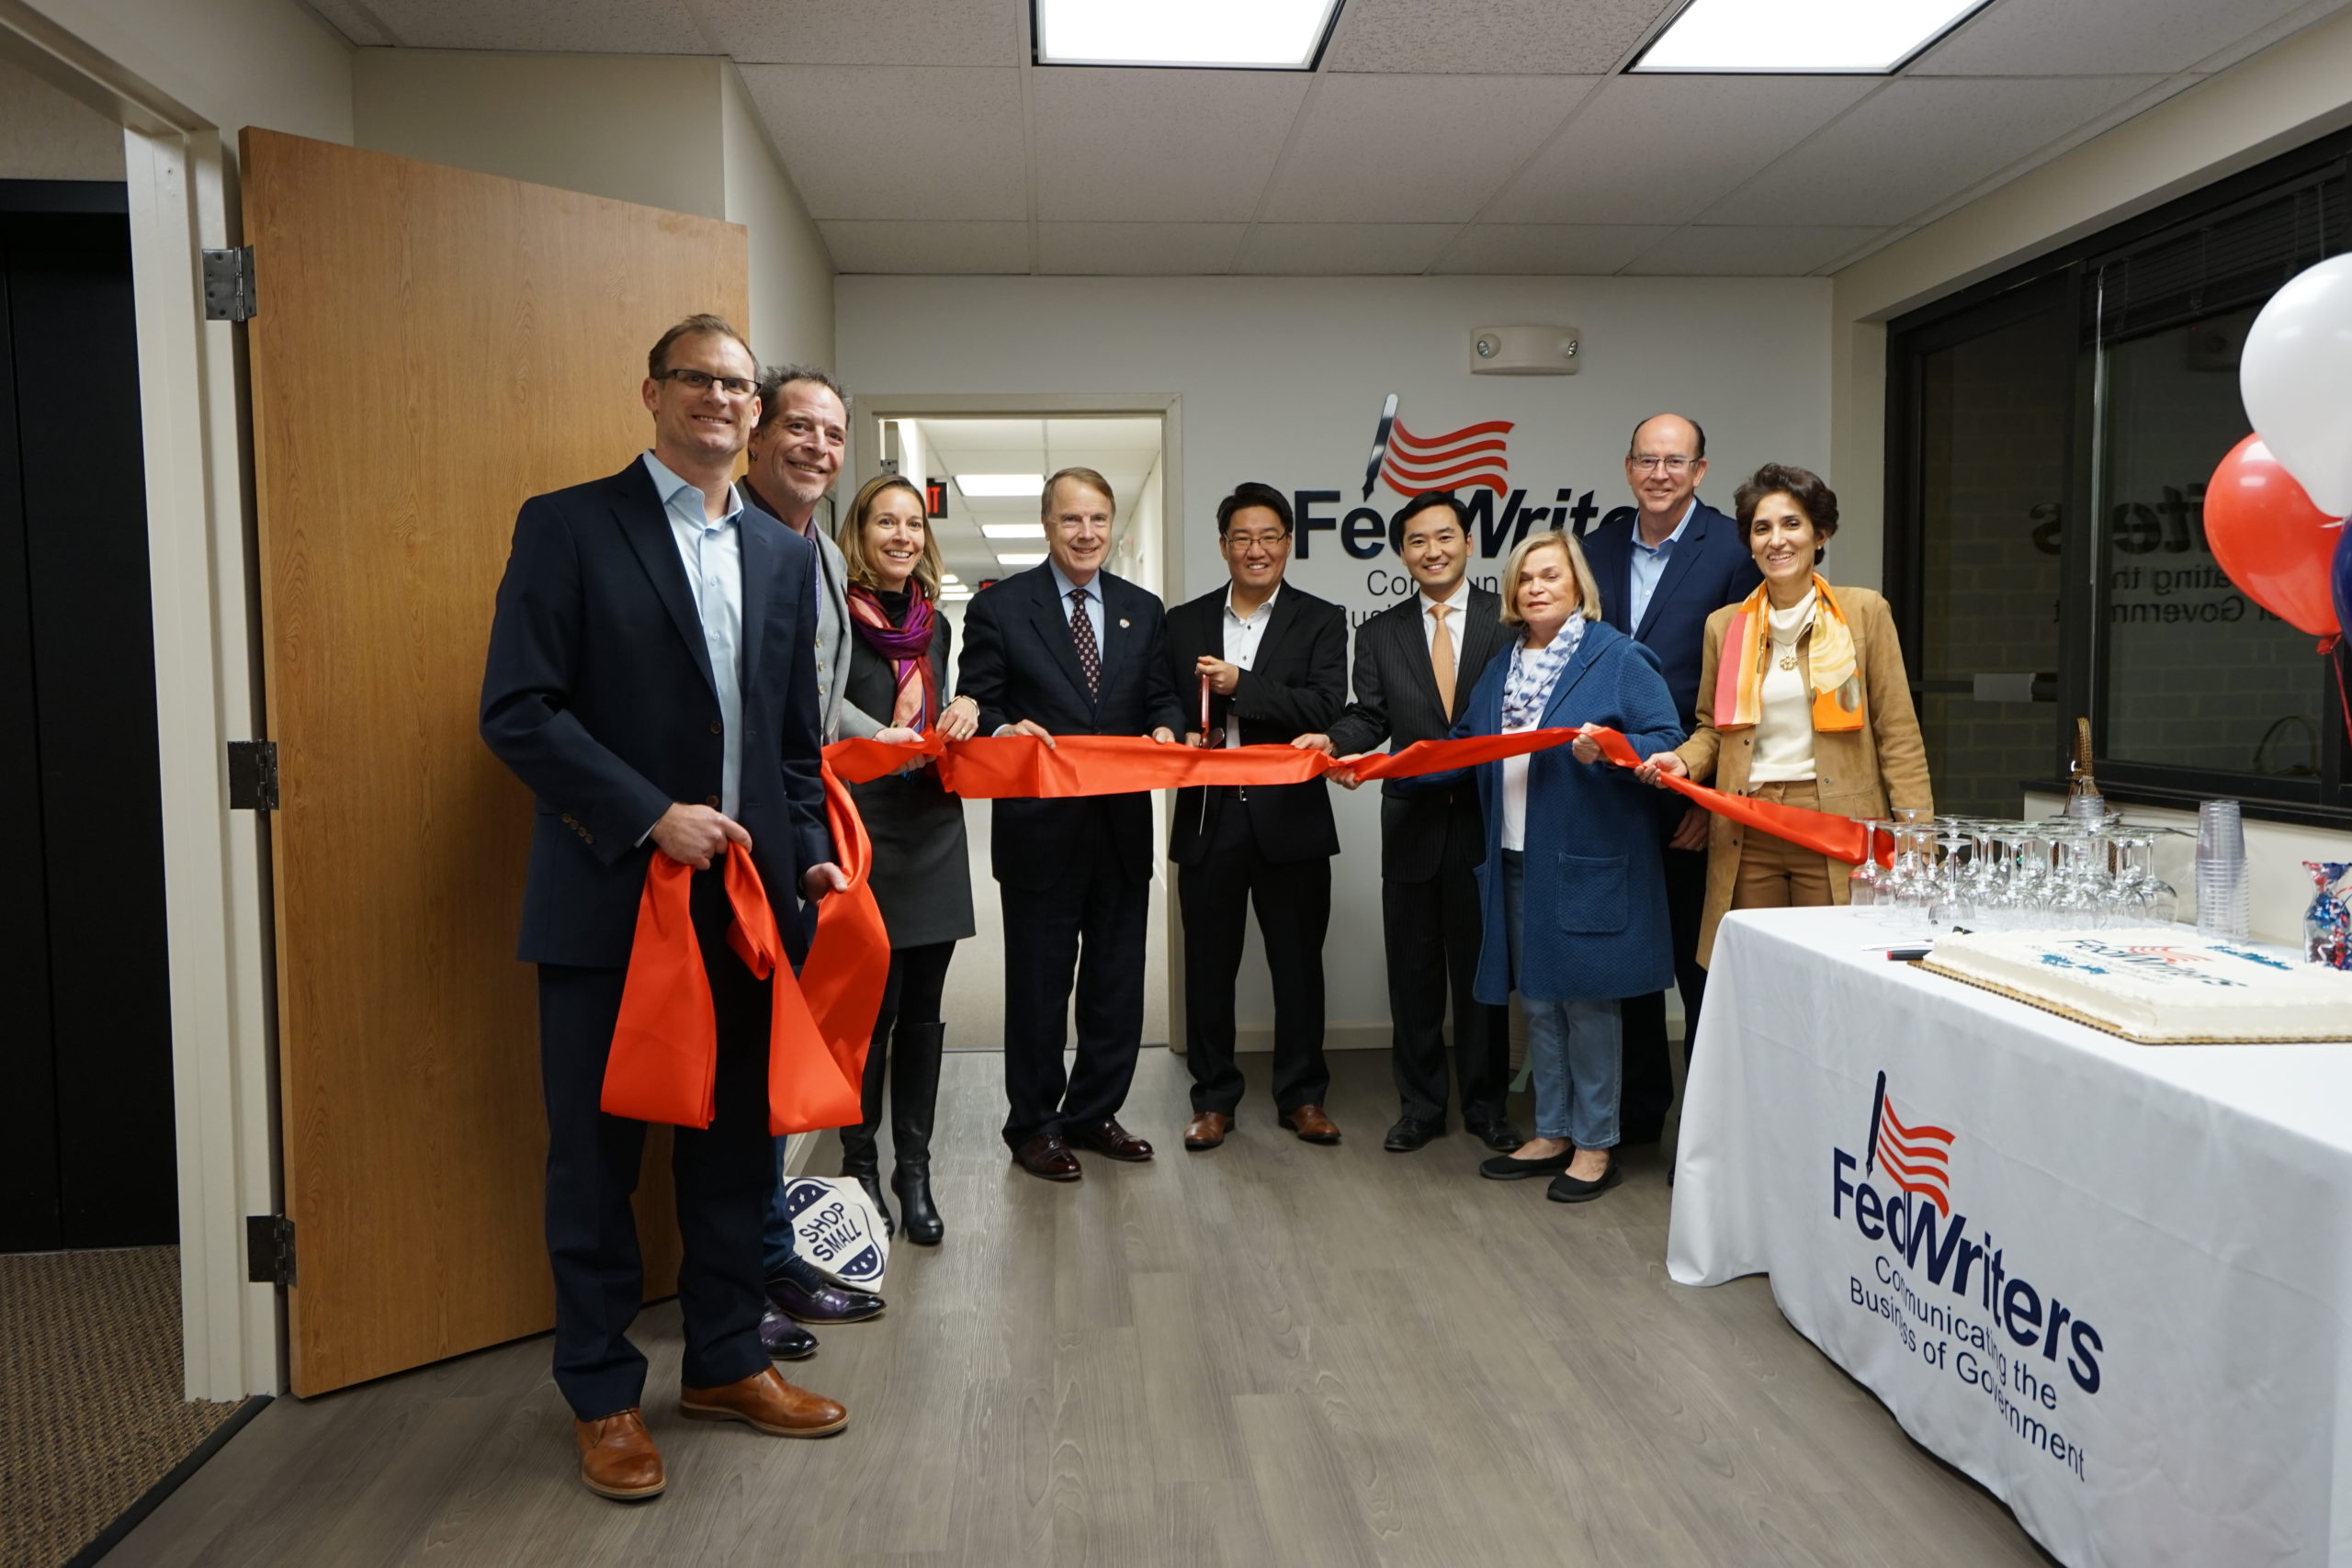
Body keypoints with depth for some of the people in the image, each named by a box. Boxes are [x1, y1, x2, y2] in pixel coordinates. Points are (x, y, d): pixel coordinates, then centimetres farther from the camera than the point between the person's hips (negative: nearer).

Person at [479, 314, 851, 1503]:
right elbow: (517, 711, -11)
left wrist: (810, 855, 3)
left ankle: (725, 1362, 31)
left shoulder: (783, 555, 13)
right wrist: (653, 816, -17)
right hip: (609, 899, -4)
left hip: (745, 896, 5)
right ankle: (602, 1393, 24)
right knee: (596, 1153, 7)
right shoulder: (568, 525, -3)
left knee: (735, 1142, 13)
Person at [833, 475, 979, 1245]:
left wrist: (964, 710, 1)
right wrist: (878, 742, -22)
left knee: (922, 1006, 9)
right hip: (864, 833, -6)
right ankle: (860, 1162, 15)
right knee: (871, 1006, -2)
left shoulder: (935, 624, 14)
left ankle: (913, 1169, 18)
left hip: (933, 829, 6)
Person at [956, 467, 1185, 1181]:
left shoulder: (1143, 611, 11)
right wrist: (1005, 731, -25)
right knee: (1039, 983, 7)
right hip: (1040, 827, -4)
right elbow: (977, 708, -4)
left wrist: (1165, 731, -10)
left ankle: (1094, 1113, 29)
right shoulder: (998, 607, -1)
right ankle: (1033, 1126, 21)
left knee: (1118, 983, 13)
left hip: (1123, 825, 4)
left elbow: (1161, 698, 12)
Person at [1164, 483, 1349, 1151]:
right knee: (1208, 963, 8)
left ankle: (1302, 1096, 22)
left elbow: (1327, 705, -12)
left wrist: (1241, 684, -18)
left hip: (1290, 816, -2)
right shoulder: (1184, 622, 10)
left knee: (1297, 961, 7)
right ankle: (1213, 1099, 21)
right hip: (1209, 817, 2)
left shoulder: (1320, 620, 3)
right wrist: (1180, 738, -12)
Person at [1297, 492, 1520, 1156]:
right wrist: (1334, 740, -17)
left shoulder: (1508, 619, 2)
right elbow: (1370, 714, 2)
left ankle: (1485, 1103, 22)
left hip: (1486, 815, -2)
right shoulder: (1380, 633, 10)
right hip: (1412, 820, 2)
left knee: (1481, 964, 8)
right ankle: (1419, 1103, 22)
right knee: (1413, 966, 9)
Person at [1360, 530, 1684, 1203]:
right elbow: (1466, 749, 15)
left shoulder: (1619, 659, -5)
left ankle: (1596, 1144, 15)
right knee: (1537, 999, 13)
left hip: (1586, 863, -6)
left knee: (1585, 997, 1)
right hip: (1515, 862, 6)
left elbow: (1668, 743, -11)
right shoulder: (1503, 669, 16)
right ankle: (1552, 1133, 26)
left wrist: (1610, 751, -28)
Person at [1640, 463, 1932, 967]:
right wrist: (1684, 761, -2)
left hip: (1836, 828, -2)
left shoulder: (1864, 612, 4)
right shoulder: (1724, 624, 12)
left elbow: (1897, 731, 2)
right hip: (1747, 834, 3)